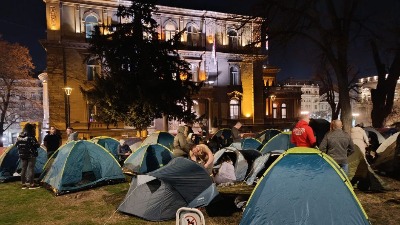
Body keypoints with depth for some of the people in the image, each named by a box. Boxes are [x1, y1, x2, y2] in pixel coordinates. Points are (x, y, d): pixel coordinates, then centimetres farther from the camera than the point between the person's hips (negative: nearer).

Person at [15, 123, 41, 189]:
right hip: (31, 155, -7)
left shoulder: (19, 136, 6)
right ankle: (31, 184, 1)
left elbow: (16, 145, 14)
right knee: (31, 169, -2)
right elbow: (36, 145, -17)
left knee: (23, 169, 11)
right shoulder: (30, 137, -16)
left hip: (22, 155, 7)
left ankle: (23, 184, 17)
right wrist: (38, 144, 5)